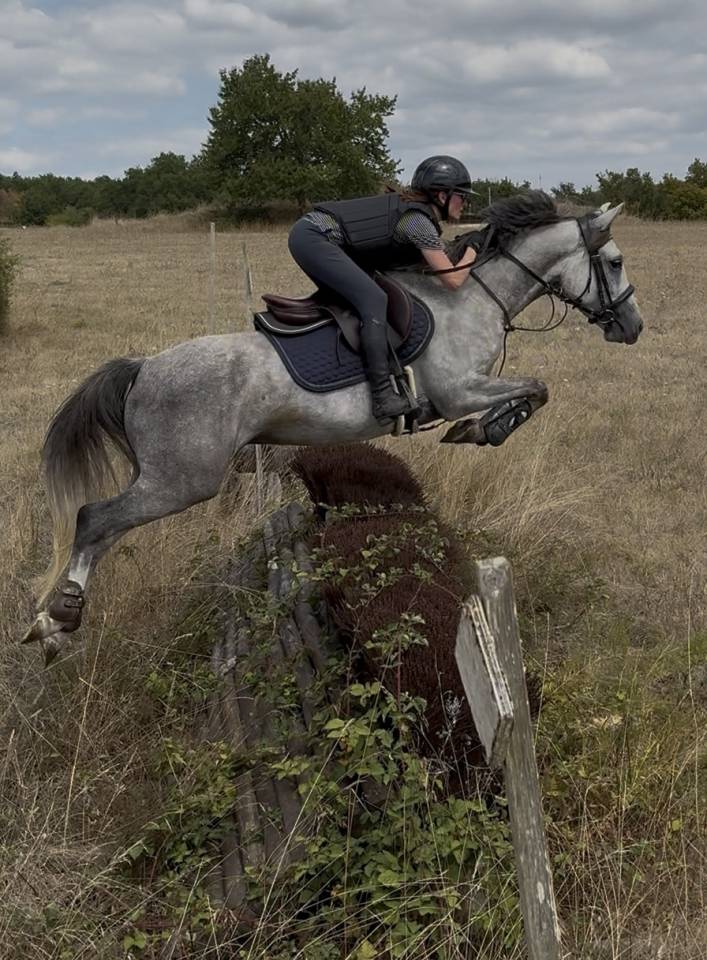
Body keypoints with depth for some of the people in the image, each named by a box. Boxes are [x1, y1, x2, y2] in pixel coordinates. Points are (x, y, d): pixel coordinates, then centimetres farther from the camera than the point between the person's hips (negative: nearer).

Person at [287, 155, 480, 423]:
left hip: (309, 235, 11)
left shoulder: (411, 208, 17)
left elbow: (426, 263, 27)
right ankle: (383, 396, -22)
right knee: (374, 300, -18)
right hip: (312, 238, -11)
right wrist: (473, 251, 4)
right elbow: (453, 279, -12)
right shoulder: (419, 221, -10)